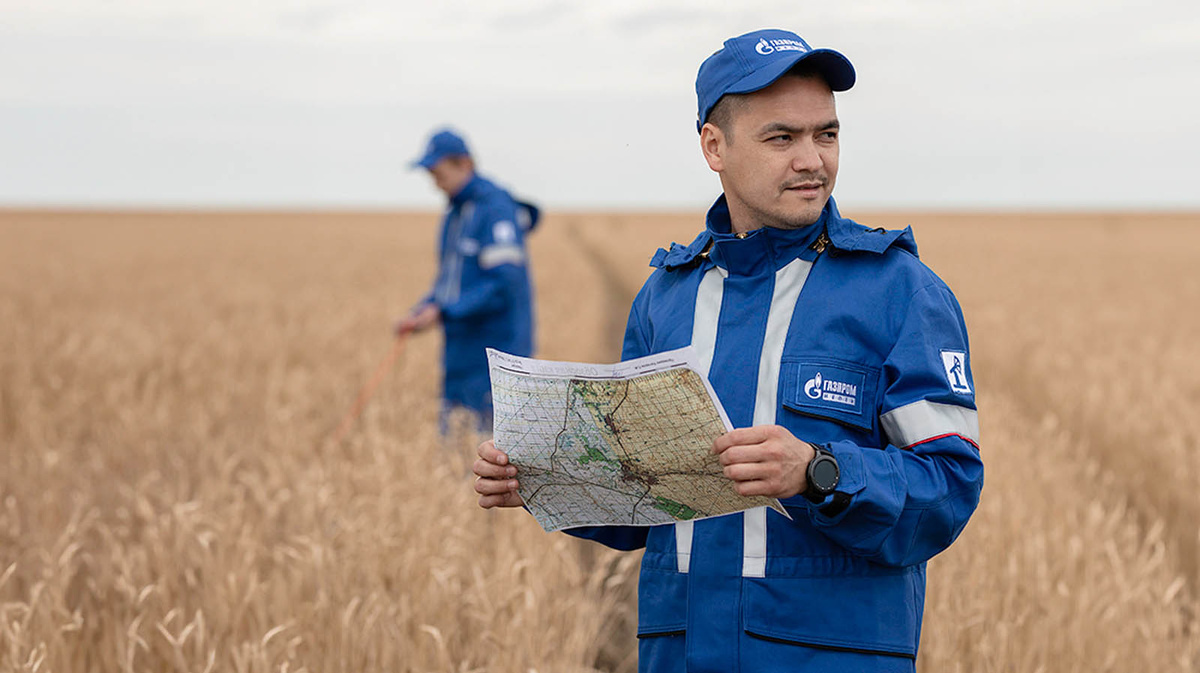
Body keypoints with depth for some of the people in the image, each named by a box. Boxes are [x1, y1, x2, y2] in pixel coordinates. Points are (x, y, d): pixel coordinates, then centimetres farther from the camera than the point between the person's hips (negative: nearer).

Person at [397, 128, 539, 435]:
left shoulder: (495, 209, -13)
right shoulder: (454, 213, 15)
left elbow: (505, 286, -20)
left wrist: (443, 312, -20)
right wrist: (420, 312, 5)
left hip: (494, 352, -9)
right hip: (460, 351, 9)